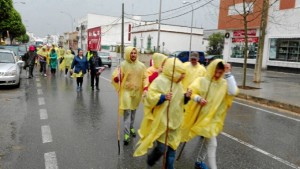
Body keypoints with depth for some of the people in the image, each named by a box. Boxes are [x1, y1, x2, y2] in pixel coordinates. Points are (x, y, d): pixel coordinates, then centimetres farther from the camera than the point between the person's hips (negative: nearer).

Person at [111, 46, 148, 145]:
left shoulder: (141, 65, -2)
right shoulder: (123, 65, -9)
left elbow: (145, 78, 2)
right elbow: (116, 78, -9)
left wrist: (145, 88, -11)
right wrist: (116, 78, -33)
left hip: (137, 91, 3)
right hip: (126, 91, -3)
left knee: (133, 111, 18)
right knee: (127, 112, -6)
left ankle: (131, 127, 39)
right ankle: (126, 134, -1)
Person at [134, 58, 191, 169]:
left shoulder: (178, 83, 8)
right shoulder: (160, 81, -16)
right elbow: (149, 98, -19)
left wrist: (186, 97, -4)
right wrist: (163, 97, -33)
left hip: (174, 122, 7)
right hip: (162, 121, -7)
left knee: (172, 148, 12)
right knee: (161, 148, 0)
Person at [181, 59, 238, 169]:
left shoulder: (224, 83, -5)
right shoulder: (202, 80, -12)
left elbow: (233, 92, -22)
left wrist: (228, 74, -24)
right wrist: (198, 98, -38)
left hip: (212, 118, 4)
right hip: (199, 115, -4)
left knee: (208, 141, 17)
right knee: (212, 144, -2)